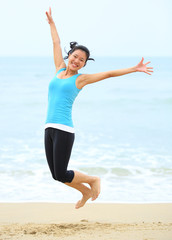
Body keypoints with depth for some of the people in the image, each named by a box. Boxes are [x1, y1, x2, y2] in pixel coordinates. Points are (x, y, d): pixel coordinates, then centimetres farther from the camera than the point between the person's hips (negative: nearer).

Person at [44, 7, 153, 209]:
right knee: (56, 175, 7)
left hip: (64, 129, -6)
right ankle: (86, 192, 30)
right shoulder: (60, 70, 15)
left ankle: (93, 180, 17)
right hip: (49, 128, 6)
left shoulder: (80, 79, 3)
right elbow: (56, 44, 25)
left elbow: (109, 74, 1)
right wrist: (51, 23, 36)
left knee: (61, 175, -9)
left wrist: (135, 69, -3)